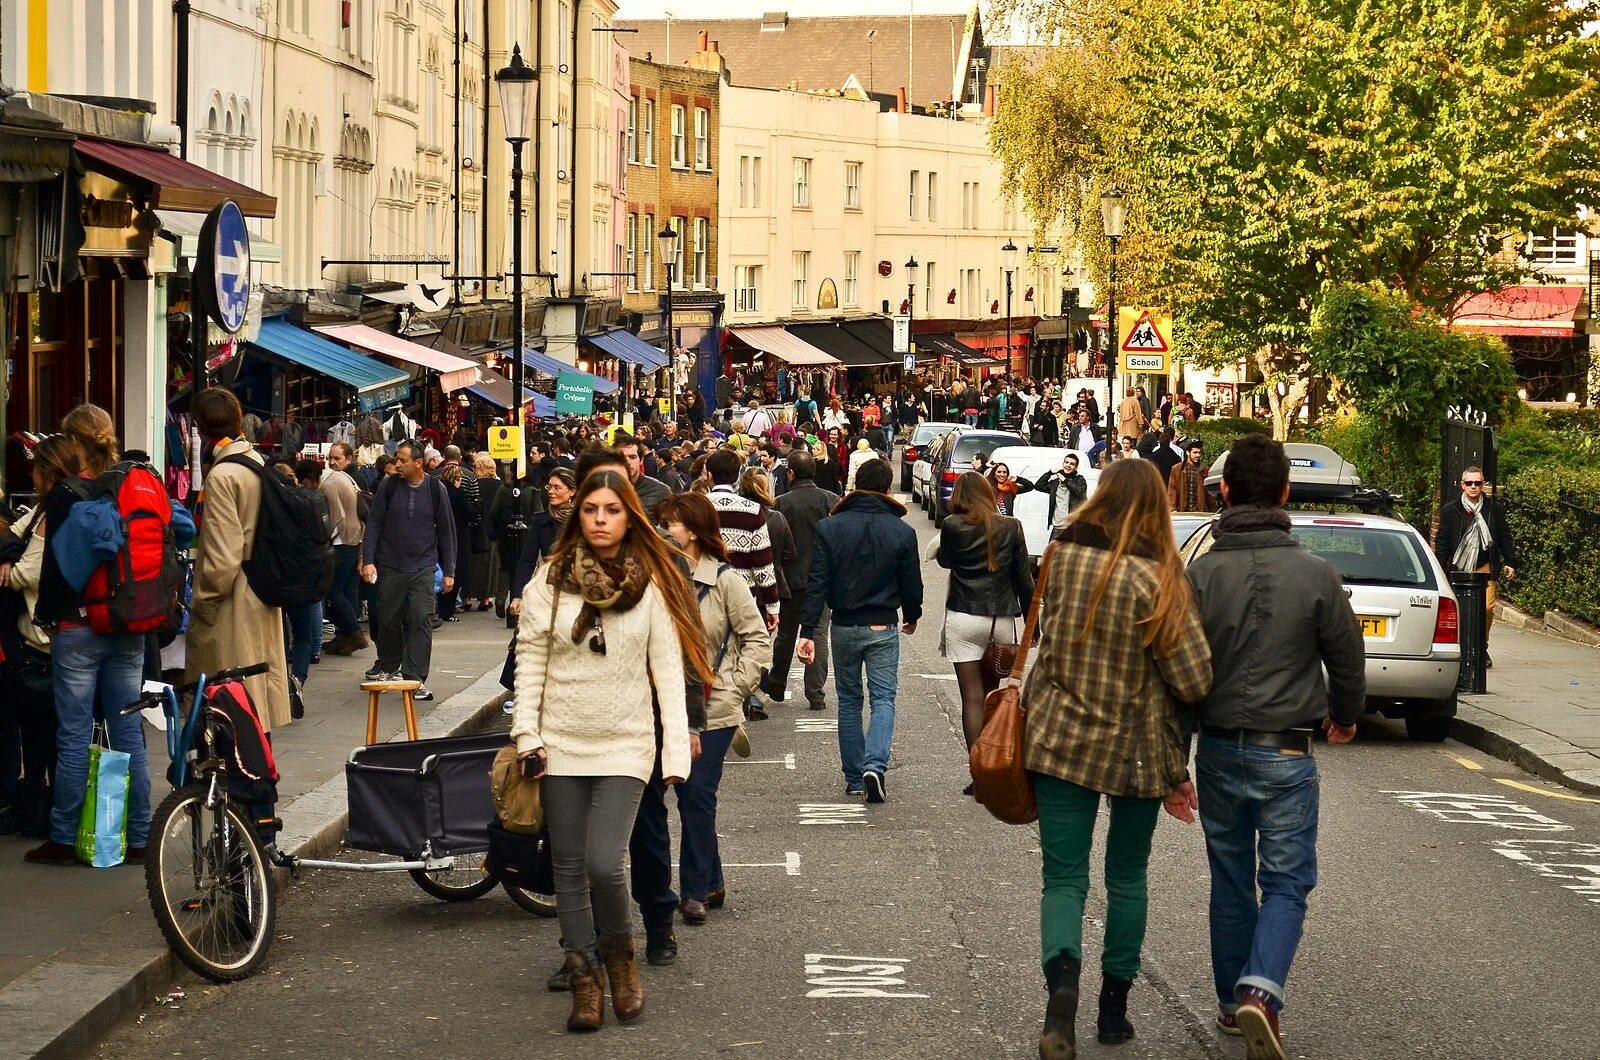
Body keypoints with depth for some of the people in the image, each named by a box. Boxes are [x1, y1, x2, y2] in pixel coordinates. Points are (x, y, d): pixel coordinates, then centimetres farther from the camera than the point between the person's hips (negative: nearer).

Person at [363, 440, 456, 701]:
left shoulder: (435, 489, -2)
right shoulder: (389, 486, -2)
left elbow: (446, 531, 5)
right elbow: (374, 524, 1)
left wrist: (449, 571, 4)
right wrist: (368, 560, -8)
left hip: (423, 568, -1)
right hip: (390, 566, 1)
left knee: (421, 621, -9)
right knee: (388, 619, 10)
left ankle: (415, 678, -8)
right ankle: (387, 666, 33)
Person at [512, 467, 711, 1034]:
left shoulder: (652, 587, -1)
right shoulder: (548, 584, 1)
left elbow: (668, 672, -2)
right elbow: (530, 663, 3)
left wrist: (677, 752, -7)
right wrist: (528, 736, -4)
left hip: (625, 746, -2)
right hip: (562, 746, 2)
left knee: (604, 864, -15)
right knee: (569, 871, 6)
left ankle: (619, 953, 13)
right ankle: (585, 980, 18)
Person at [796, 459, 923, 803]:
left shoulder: (829, 528, -4)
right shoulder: (901, 532, -5)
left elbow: (817, 583, -8)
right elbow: (911, 584, 2)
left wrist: (808, 631, -9)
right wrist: (911, 617, 22)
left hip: (844, 626, 1)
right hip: (883, 627, -1)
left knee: (848, 700, 14)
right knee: (884, 699, 2)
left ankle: (854, 777, 15)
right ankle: (874, 765, -21)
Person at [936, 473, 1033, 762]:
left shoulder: (953, 526, -6)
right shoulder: (1011, 527, -1)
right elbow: (1024, 578, 2)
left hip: (964, 619, -2)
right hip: (1001, 619, 2)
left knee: (972, 698, -2)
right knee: (991, 696, 15)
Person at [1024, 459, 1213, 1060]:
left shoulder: (1061, 558, -5)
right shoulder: (1157, 578, -15)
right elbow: (1195, 679, -14)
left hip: (1061, 739, 1)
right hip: (1137, 749, -1)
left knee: (1065, 877, 3)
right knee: (1127, 876, 17)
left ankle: (1062, 980, -24)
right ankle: (1114, 1007, 22)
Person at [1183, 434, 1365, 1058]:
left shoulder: (1200, 574, -7)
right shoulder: (1316, 575, -8)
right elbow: (1349, 661, 2)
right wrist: (1345, 716, 24)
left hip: (1219, 749, 2)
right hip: (1287, 751, -2)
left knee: (1230, 882, 16)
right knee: (1285, 883, 3)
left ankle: (1232, 1003, 26)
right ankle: (1260, 992, -18)